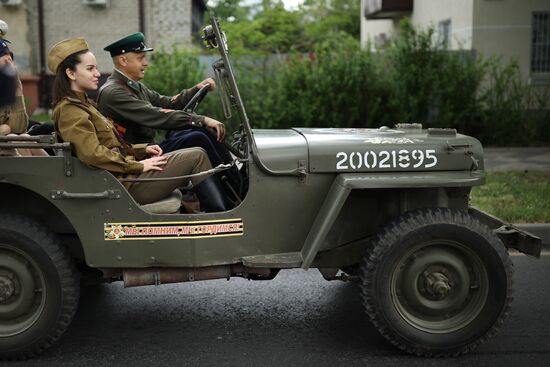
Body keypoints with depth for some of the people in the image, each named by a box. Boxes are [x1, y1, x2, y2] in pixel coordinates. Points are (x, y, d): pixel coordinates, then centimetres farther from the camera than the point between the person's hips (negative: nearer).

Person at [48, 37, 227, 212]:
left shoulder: (82, 104, 19)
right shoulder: (69, 110, -12)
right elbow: (93, 154, -24)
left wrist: (143, 149, 8)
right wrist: (138, 165, -18)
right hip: (124, 183, -10)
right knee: (197, 156, -9)